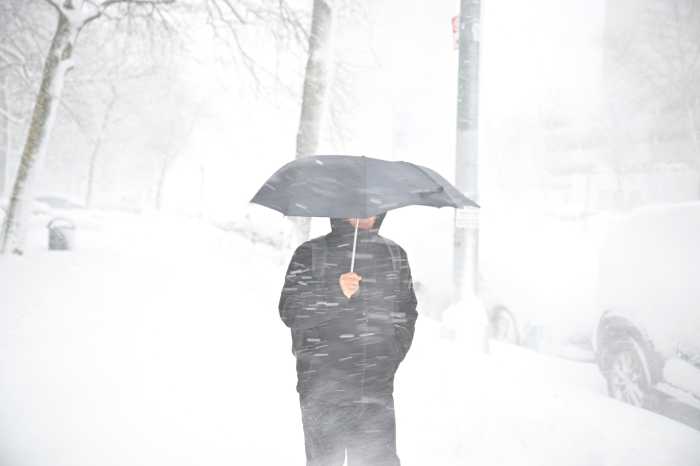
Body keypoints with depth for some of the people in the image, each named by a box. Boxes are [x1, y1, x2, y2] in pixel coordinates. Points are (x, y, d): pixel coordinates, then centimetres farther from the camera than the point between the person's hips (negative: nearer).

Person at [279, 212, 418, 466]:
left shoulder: (394, 253, 13)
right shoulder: (310, 253, 3)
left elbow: (406, 313, 16)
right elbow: (289, 311, -5)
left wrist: (390, 357, 3)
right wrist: (335, 293, -18)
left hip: (377, 388, 2)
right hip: (322, 388, -2)